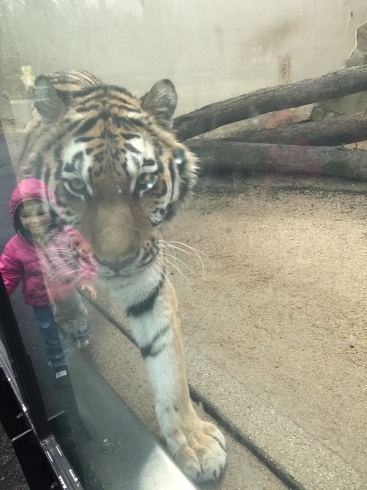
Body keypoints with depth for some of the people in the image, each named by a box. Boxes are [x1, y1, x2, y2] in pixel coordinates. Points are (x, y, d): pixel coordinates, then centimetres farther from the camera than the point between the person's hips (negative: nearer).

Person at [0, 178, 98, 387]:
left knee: (80, 323, 31)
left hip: (69, 296, 0)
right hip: (42, 304, 0)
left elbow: (87, 257, -13)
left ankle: (83, 334, 69)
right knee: (51, 340, 22)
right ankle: (60, 366, 50)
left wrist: (87, 279, -27)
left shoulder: (68, 235, -22)